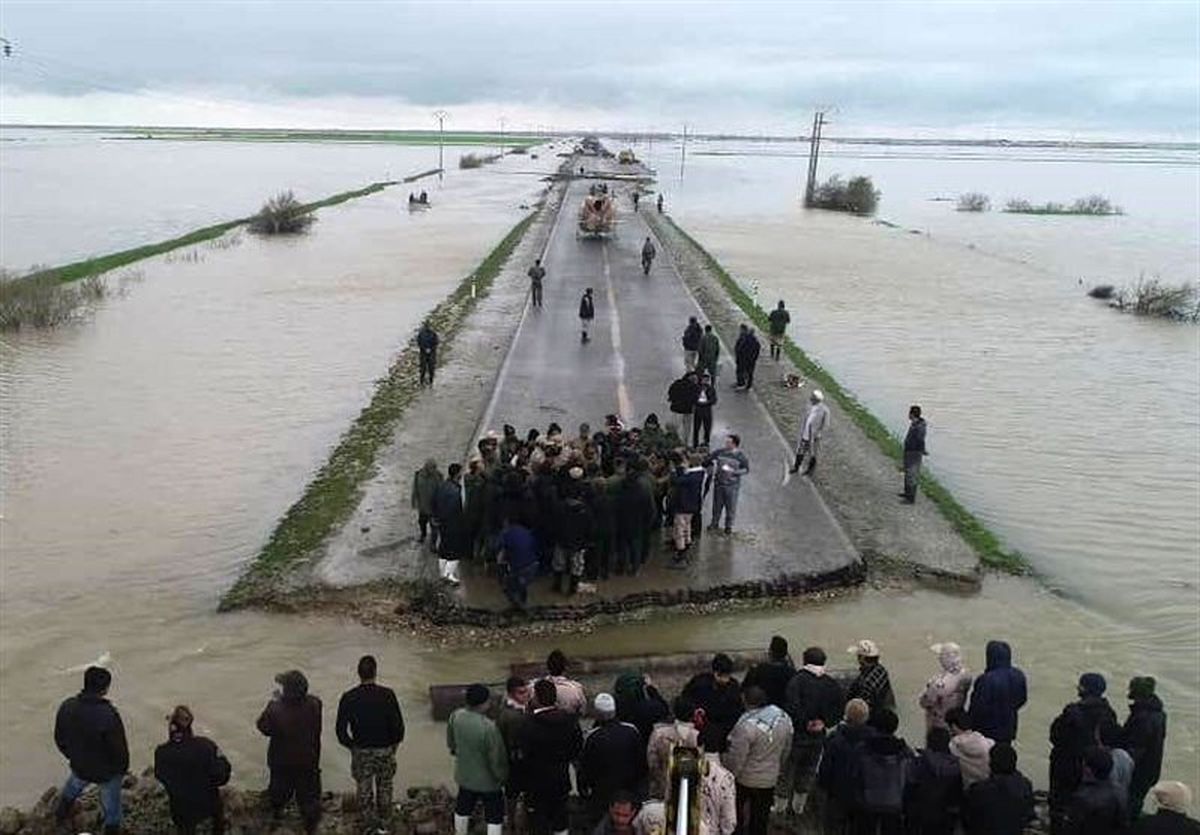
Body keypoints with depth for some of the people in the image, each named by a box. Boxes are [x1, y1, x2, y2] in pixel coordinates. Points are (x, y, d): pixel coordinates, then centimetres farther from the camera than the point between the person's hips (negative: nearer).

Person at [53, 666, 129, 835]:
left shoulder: (67, 707, -20)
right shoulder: (109, 716, -37)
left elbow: (60, 739, -3)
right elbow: (119, 747, -25)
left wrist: (72, 756, 17)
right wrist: (122, 768, -4)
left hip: (79, 766, 6)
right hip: (107, 771, -6)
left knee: (71, 789, 39)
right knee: (111, 805, 22)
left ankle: (61, 813, 65)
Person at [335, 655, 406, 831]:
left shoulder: (348, 698, -15)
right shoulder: (387, 695, -18)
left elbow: (340, 728, -10)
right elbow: (398, 724, -15)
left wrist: (351, 745, 7)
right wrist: (394, 742, 4)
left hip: (361, 751, 0)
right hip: (385, 749, 0)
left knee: (364, 788, 19)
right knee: (384, 787, 21)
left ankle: (369, 822, 30)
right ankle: (384, 820, 34)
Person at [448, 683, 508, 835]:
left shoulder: (455, 716, -15)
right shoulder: (489, 727, -34)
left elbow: (450, 742, 4)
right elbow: (497, 758, -23)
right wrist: (502, 776, -5)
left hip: (464, 775, 6)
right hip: (487, 780, -6)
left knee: (463, 807, 28)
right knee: (494, 815, 12)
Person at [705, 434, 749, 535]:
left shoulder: (740, 456, -9)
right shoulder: (719, 453, -3)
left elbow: (746, 469, -5)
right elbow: (707, 461, 10)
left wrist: (733, 471, -16)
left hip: (732, 485, -2)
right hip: (719, 483, 2)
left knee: (731, 506, 7)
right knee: (717, 504, 14)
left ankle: (729, 526, 25)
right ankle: (714, 523, 34)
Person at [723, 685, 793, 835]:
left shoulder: (746, 726, -32)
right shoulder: (784, 718, -12)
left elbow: (735, 759, -24)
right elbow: (786, 749, 5)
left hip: (744, 779, -5)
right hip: (770, 778, 5)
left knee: (736, 813, 20)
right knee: (761, 816, 22)